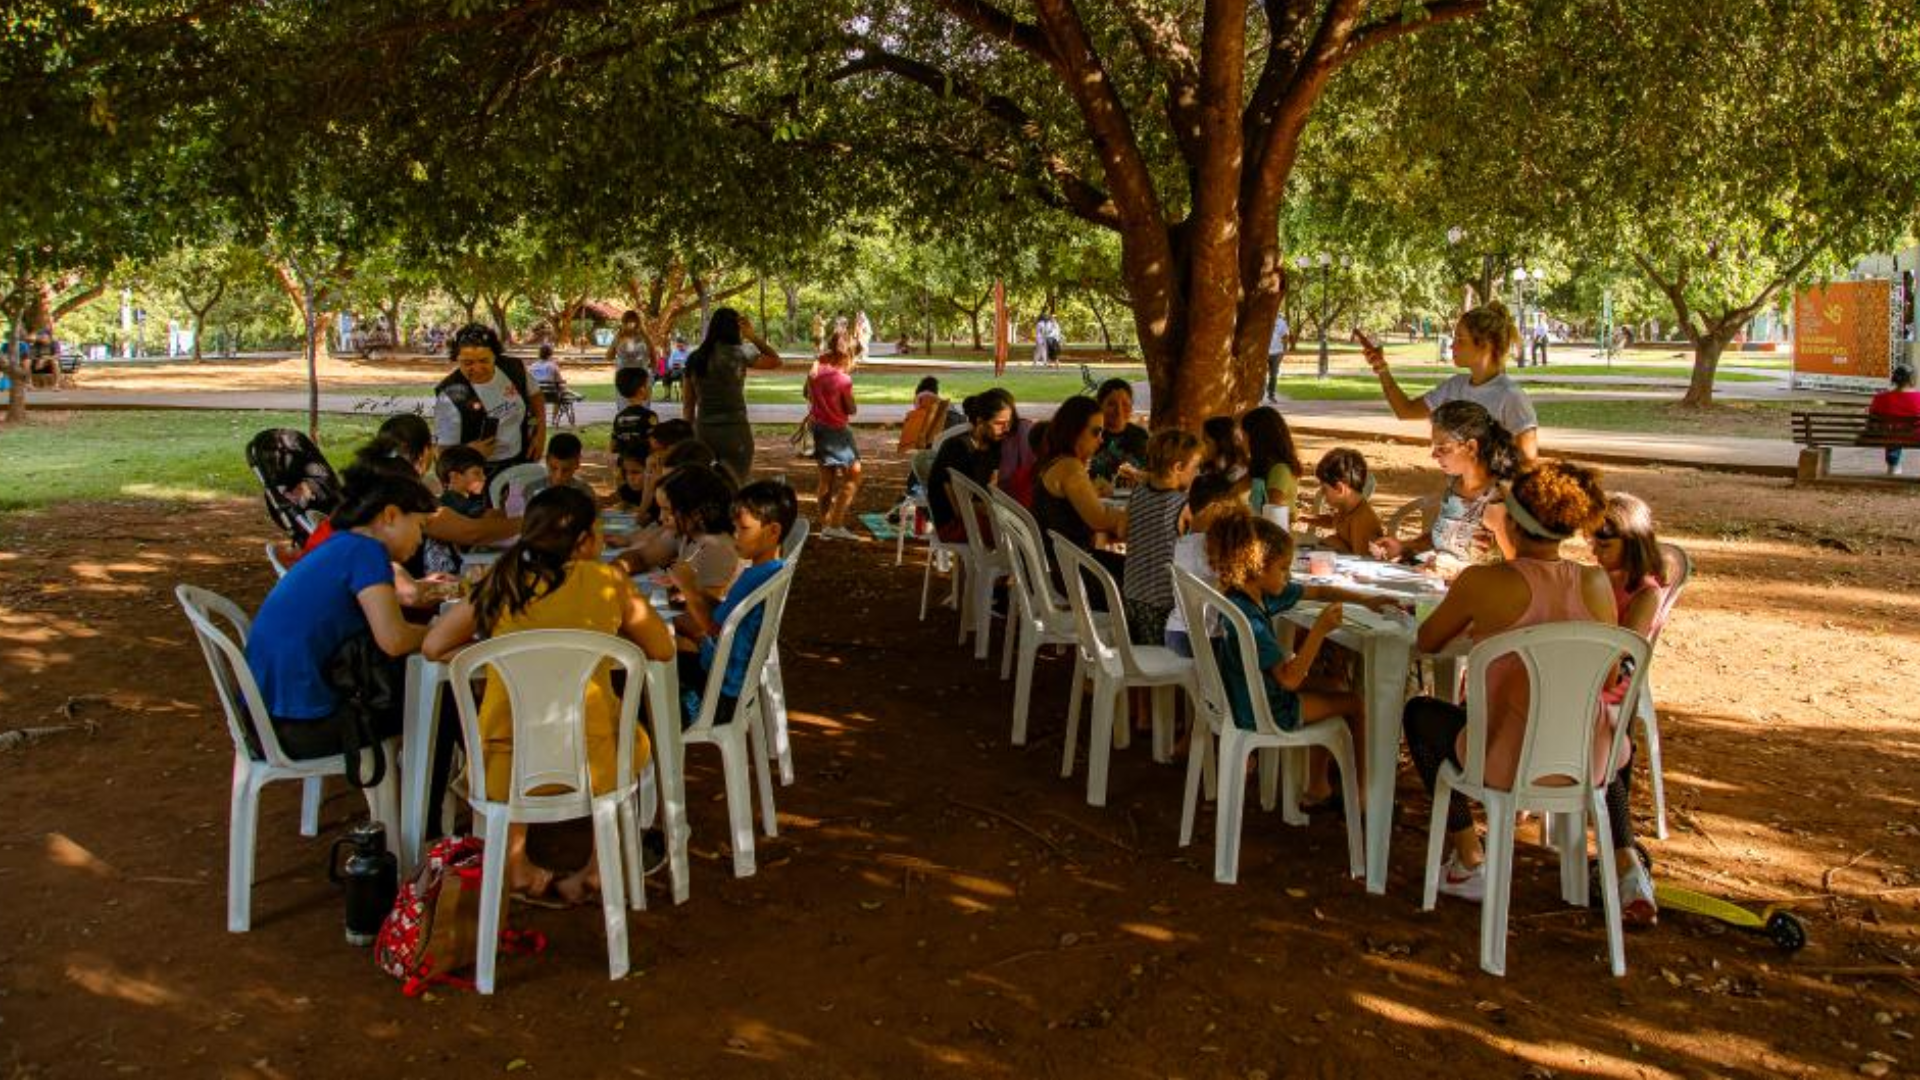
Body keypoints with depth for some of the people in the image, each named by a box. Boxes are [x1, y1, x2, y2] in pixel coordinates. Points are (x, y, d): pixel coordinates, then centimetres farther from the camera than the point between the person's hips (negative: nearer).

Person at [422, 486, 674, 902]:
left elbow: (433, 647, 7)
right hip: (590, 766, -1)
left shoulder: (501, 582, 1)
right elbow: (663, 649, 7)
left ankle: (515, 864, 31)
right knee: (635, 740, 33)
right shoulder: (608, 581, -4)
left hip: (505, 771, 2)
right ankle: (598, 867, 27)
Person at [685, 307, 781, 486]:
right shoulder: (739, 353, -7)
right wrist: (752, 336, 7)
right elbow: (776, 361, 5)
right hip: (734, 430, -5)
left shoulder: (695, 358, 6)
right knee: (736, 489, 1)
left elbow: (689, 404, 9)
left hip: (703, 431, 5)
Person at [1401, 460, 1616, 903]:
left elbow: (1426, 642, 1)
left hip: (1509, 761, -5)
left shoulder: (1484, 582, -15)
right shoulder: (1597, 583, -2)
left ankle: (1469, 862, 26)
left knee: (1419, 713, 25)